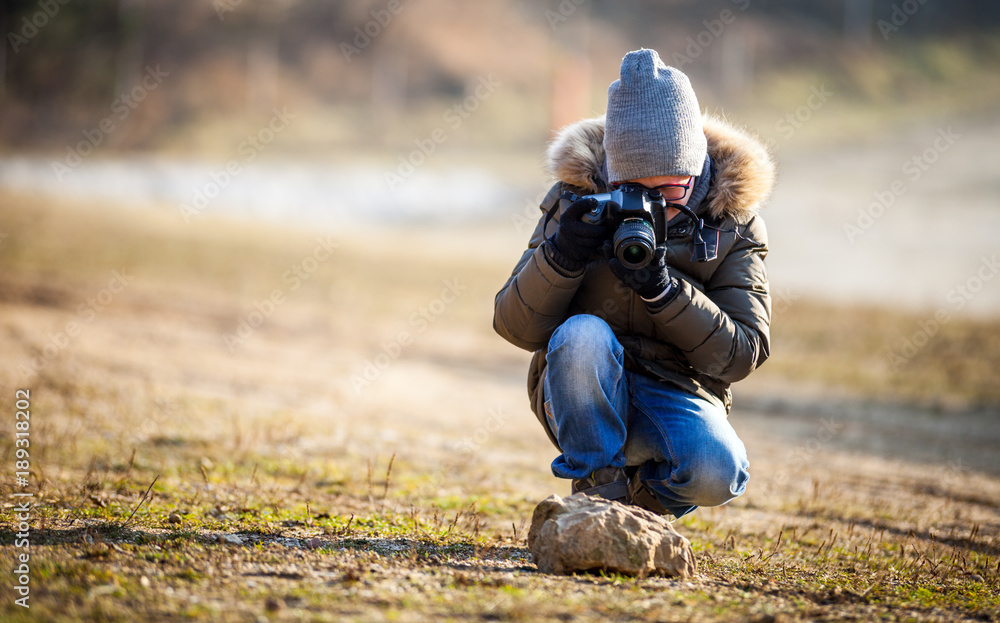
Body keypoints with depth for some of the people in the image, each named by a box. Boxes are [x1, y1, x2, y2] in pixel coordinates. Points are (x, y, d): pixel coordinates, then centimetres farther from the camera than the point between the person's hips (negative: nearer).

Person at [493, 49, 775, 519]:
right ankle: (599, 493, -15)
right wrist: (562, 254, -24)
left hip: (677, 396, 0)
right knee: (582, 335, -34)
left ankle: (647, 498, 5)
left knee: (715, 471, -32)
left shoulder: (732, 223, -2)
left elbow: (743, 353, -10)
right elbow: (516, 328, -5)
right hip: (582, 392, 0)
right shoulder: (577, 200, -3)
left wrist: (664, 289, -25)